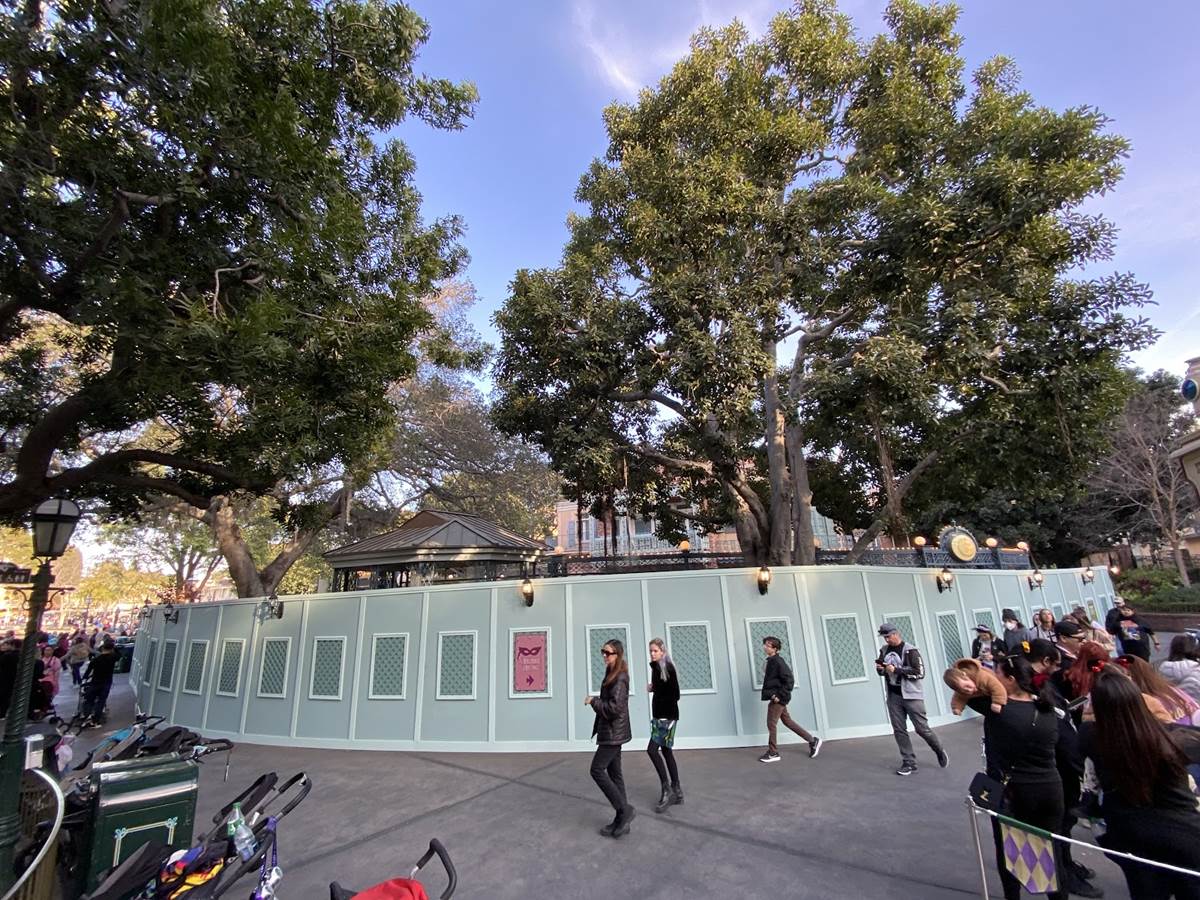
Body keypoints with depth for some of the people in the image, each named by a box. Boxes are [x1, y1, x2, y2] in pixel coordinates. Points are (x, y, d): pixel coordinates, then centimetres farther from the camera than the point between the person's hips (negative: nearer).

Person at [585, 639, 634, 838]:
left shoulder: (620, 678, -19)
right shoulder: (611, 674, 11)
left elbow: (615, 707, -25)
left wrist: (593, 701, -16)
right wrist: (596, 701, 1)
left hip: (614, 733, -10)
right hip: (612, 732, 10)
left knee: (597, 770, -6)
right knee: (614, 773, 12)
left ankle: (624, 810, 0)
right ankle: (622, 820, 20)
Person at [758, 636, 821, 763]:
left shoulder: (778, 661, -18)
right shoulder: (771, 661, 11)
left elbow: (789, 680, -21)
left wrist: (779, 695, -20)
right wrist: (773, 694, 10)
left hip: (779, 698, -9)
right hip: (776, 697, 9)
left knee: (771, 723, -1)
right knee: (788, 721, 15)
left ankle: (773, 753, 10)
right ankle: (812, 740, 24)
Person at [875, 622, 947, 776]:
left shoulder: (910, 650, -12)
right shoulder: (884, 650, 7)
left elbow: (919, 673, -17)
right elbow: (882, 671, 17)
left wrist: (896, 669, -21)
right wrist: (880, 669, -7)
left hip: (911, 695, -5)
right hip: (893, 696, 5)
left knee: (922, 728, 3)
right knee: (899, 731, 5)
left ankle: (940, 751, 30)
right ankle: (909, 763, 15)